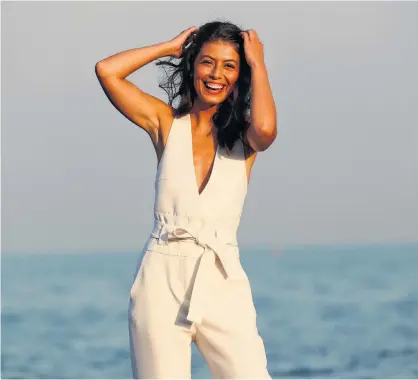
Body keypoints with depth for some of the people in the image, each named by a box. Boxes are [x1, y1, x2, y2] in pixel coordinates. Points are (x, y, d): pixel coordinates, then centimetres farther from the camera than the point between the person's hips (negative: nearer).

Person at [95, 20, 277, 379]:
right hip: (161, 278, 1)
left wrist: (258, 64, -4)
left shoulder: (243, 135, 7)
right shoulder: (167, 123, 9)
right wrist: (171, 46, 8)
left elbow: (266, 129, -18)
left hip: (222, 281, 0)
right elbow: (106, 71, -1)